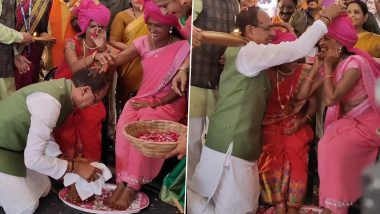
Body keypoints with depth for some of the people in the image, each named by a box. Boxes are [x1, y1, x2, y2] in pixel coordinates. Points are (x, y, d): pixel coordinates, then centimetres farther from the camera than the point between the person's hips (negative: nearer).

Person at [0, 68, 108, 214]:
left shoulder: (62, 89, -3)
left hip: (14, 144, 9)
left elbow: (44, 134, 13)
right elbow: (33, 158, -29)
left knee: (42, 189, 15)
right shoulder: (49, 102, -32)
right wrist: (74, 167, -22)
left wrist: (64, 164, 7)